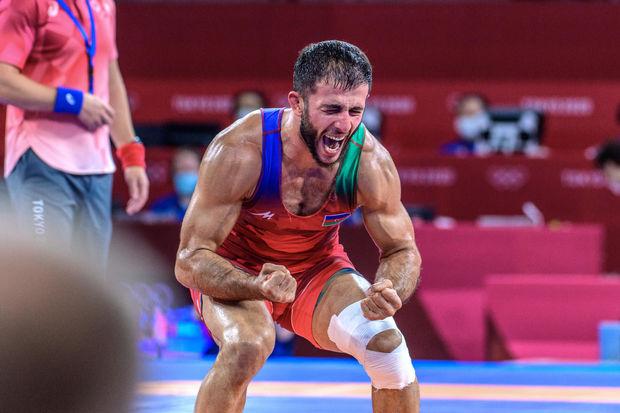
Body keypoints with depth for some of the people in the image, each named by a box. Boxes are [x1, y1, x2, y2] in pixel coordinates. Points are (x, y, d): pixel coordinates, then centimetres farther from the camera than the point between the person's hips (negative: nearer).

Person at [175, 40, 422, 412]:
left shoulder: (372, 162, -23)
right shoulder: (239, 151, -32)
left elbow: (403, 251, -8)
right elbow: (189, 260, -29)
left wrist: (389, 293, -33)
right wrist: (260, 287, -49)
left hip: (318, 269, 3)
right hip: (235, 273, -3)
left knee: (386, 342, -21)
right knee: (247, 346, -33)